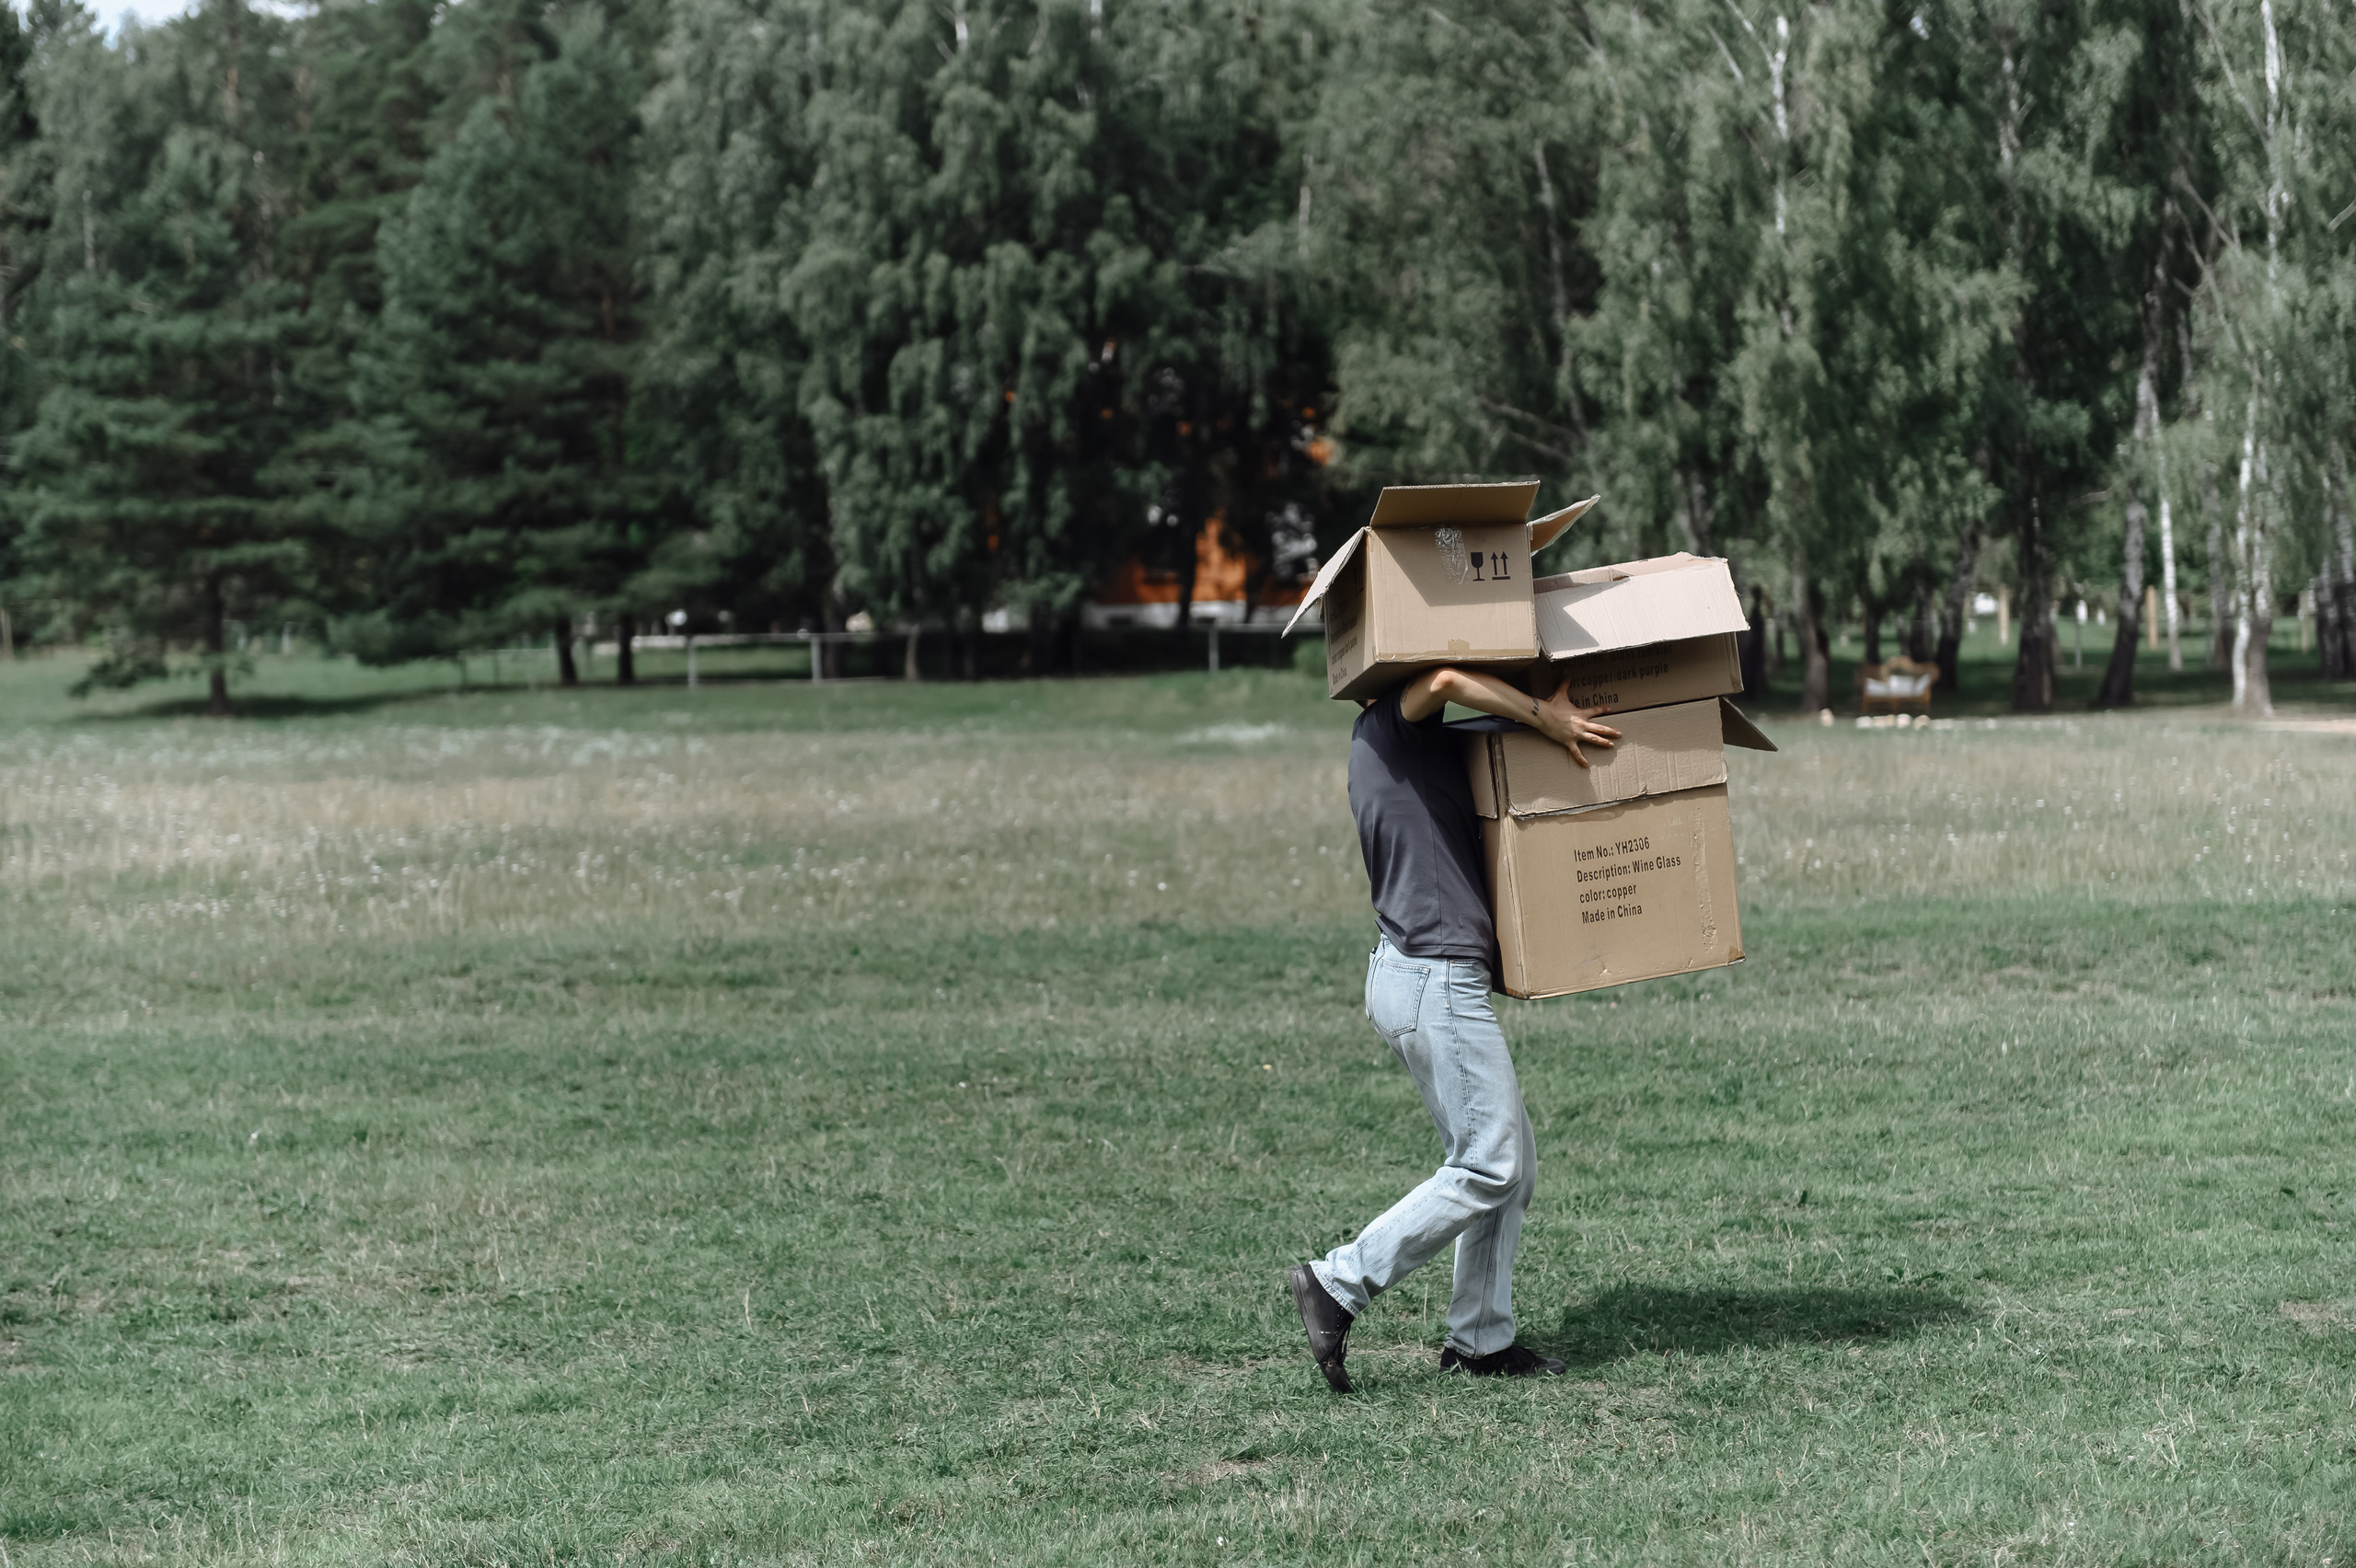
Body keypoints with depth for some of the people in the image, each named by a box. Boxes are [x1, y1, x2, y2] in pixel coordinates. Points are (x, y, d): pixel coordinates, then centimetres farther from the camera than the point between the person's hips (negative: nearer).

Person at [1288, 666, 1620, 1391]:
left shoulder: (1403, 736, 19)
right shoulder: (1393, 718, -10)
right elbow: (1445, 679, -32)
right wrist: (1546, 717, -20)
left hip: (1418, 973, 10)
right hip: (1436, 981, -10)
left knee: (1512, 1165, 12)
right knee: (1487, 1170, -7)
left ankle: (1480, 1340, 15)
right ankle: (1339, 1284, -4)